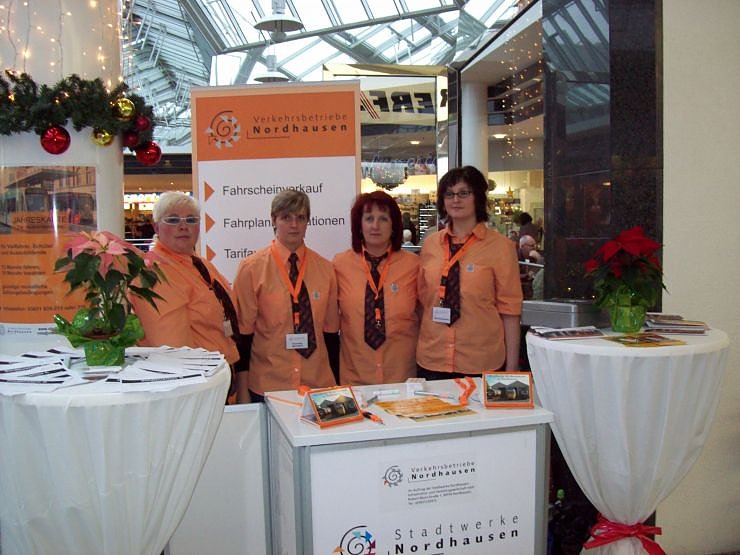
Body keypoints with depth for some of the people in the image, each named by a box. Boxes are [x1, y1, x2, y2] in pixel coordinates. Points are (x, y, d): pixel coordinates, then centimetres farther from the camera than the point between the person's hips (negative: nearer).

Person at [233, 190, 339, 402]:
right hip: (267, 385, -2)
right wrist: (242, 389, -4)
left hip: (319, 383, 3)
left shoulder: (325, 269, 3)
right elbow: (243, 330, -3)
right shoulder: (251, 268, -5)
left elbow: (331, 330, 7)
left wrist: (336, 385, 6)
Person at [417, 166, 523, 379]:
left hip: (482, 363, -3)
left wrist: (511, 368, -4)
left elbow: (509, 309, -4)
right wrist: (420, 349, 11)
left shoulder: (500, 246, -5)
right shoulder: (430, 245, 5)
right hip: (432, 361, 3)